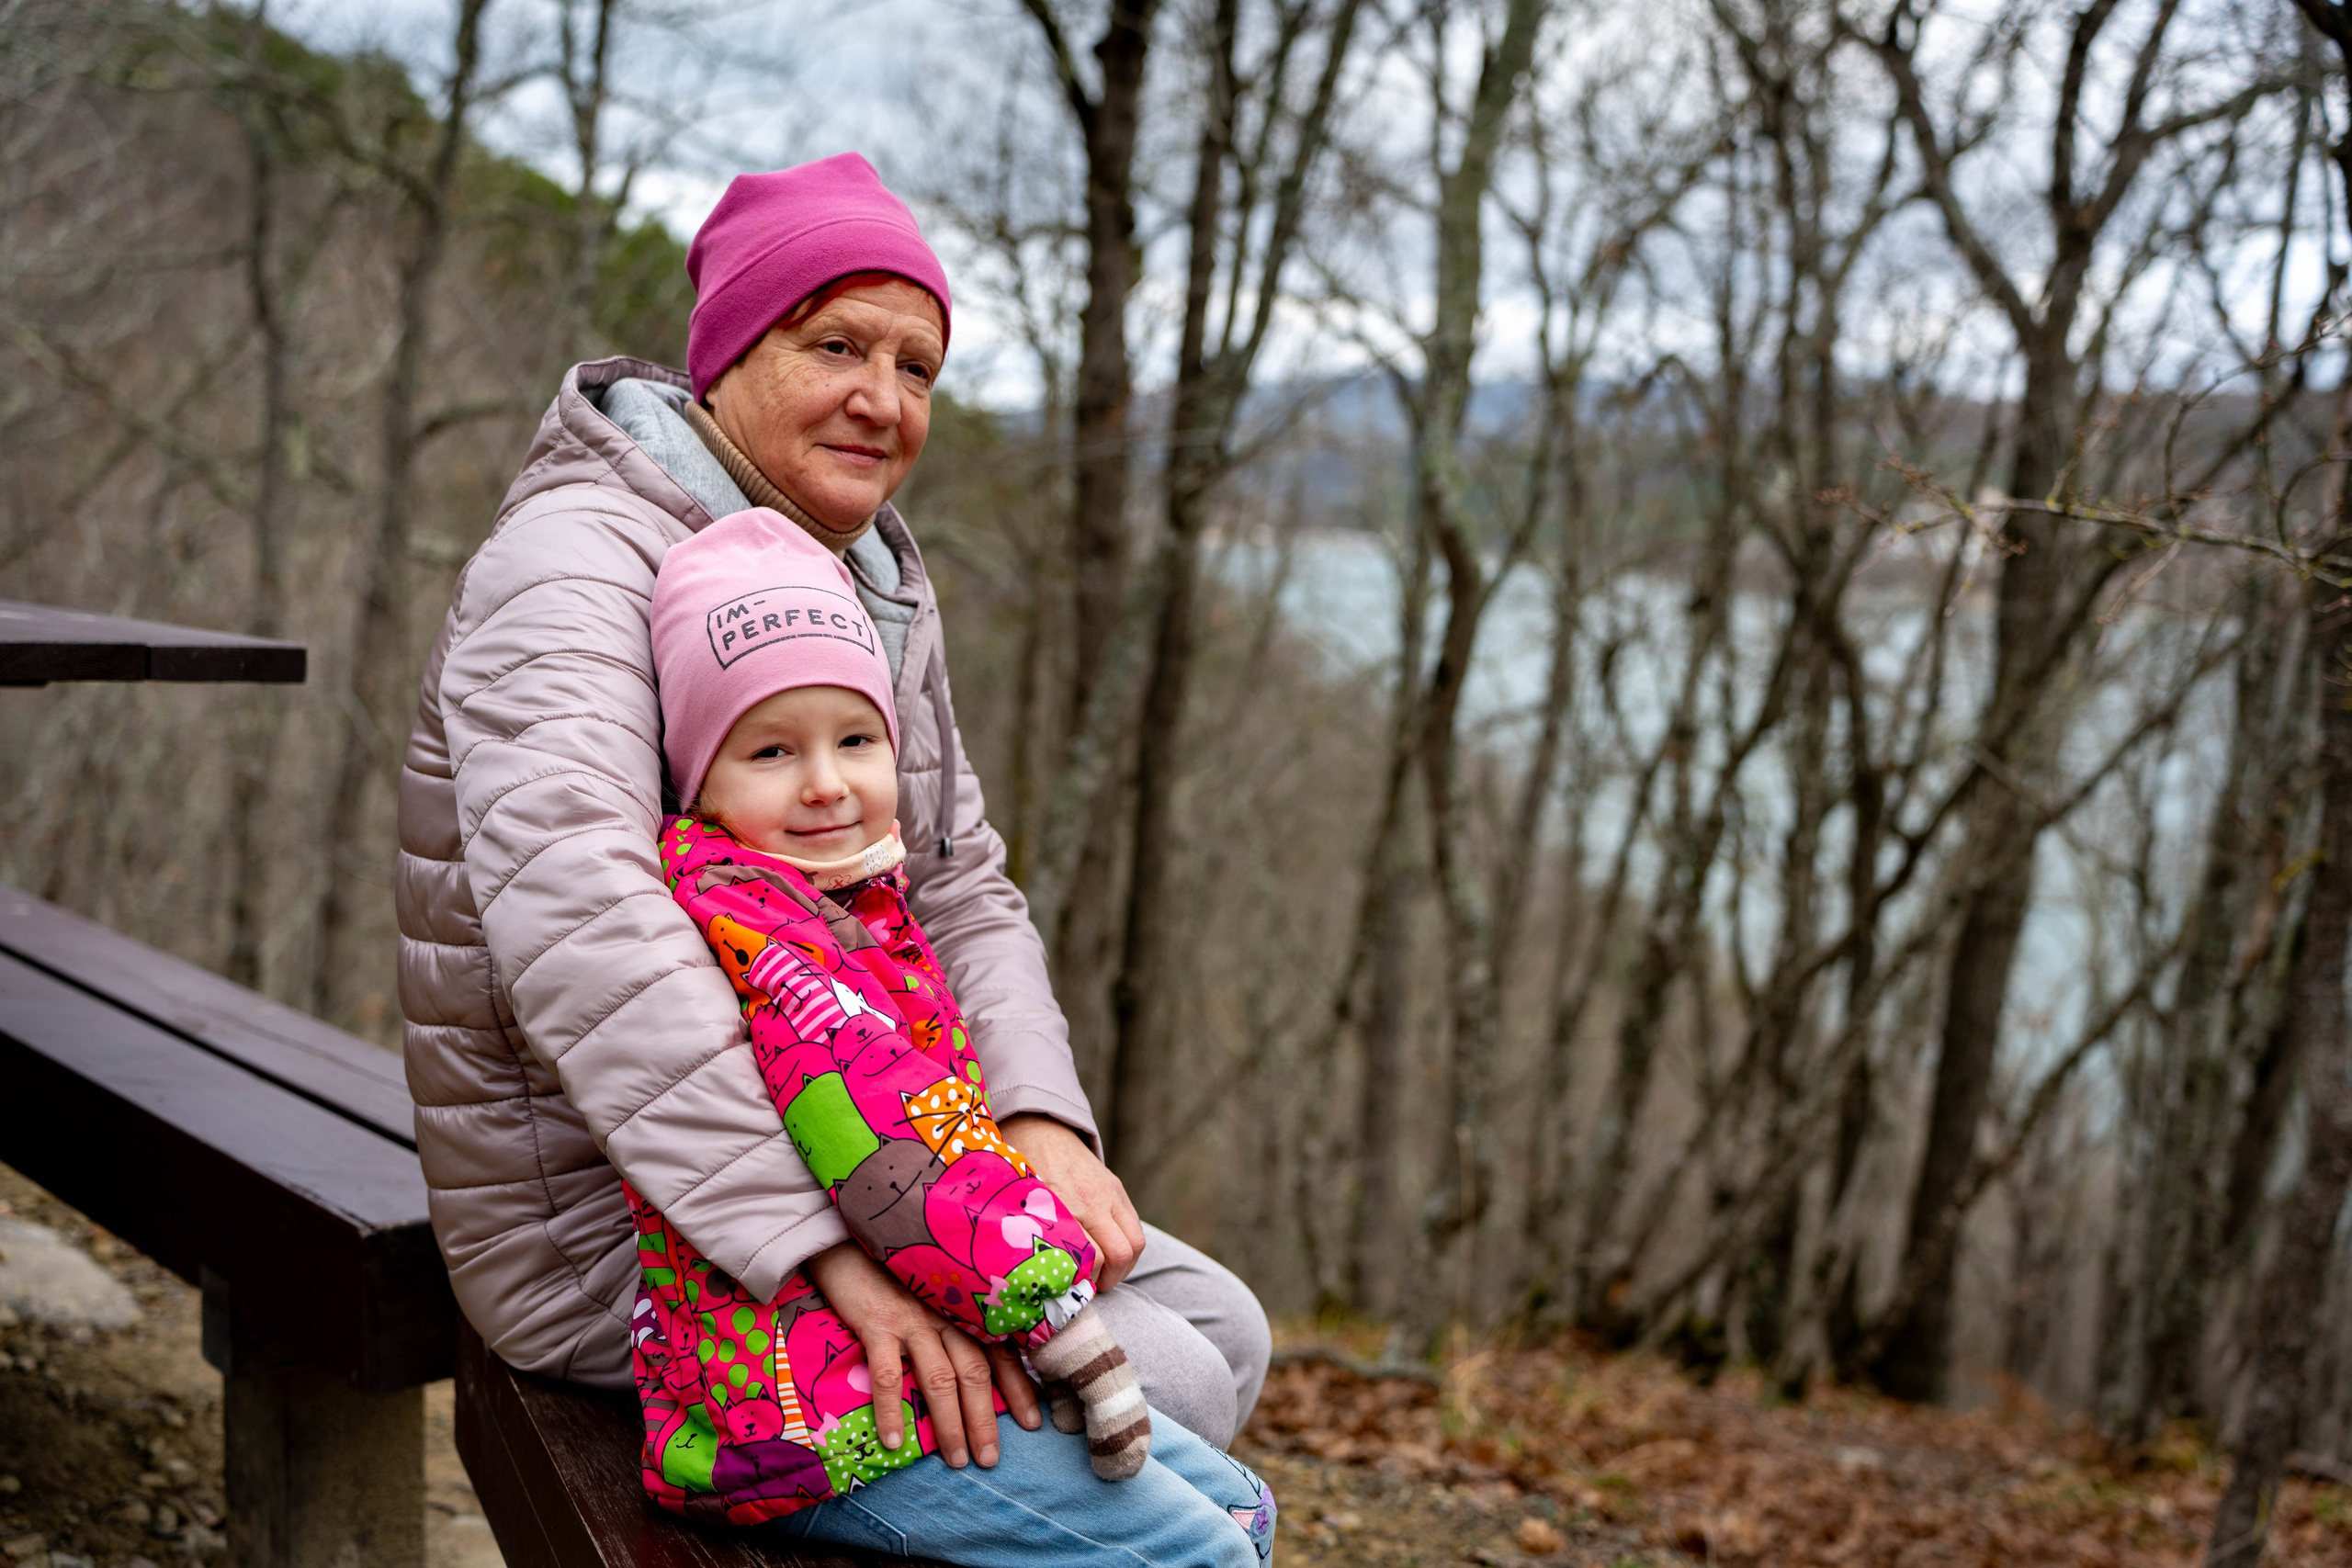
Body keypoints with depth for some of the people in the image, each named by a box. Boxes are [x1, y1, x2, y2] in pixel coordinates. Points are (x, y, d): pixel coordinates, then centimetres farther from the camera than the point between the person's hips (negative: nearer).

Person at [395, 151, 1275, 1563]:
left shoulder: (879, 584, 9)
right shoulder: (585, 558, -19)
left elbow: (961, 892, 10)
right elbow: (573, 915, -36)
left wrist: (1042, 1116, -11)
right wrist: (834, 1246, -40)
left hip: (840, 1165, 9)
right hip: (605, 1227, -9)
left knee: (1217, 1327, 8)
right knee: (1161, 1395, -15)